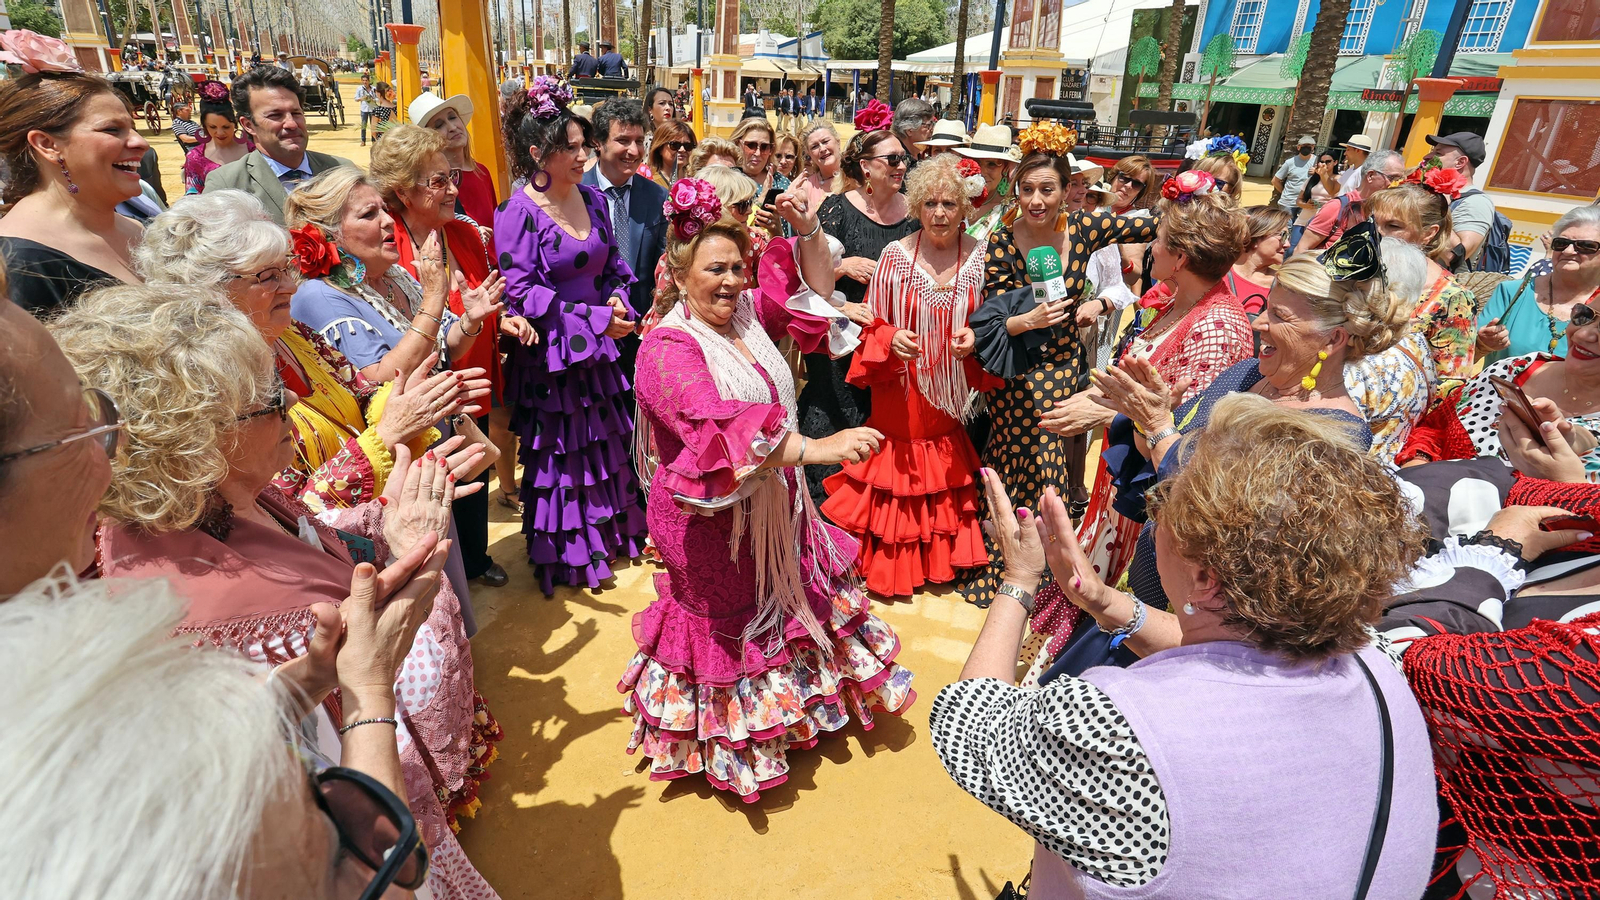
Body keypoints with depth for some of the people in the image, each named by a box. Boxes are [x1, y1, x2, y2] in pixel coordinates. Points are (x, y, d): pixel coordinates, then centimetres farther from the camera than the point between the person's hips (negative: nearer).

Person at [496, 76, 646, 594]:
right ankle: (566, 556, 26)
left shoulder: (593, 198, 5)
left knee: (608, 442, 16)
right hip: (550, 354, -6)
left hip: (598, 348, 6)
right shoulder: (518, 214, -15)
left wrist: (618, 300, -5)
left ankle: (609, 534, 36)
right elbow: (522, 293, -18)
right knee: (558, 451, 7)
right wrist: (594, 318, -20)